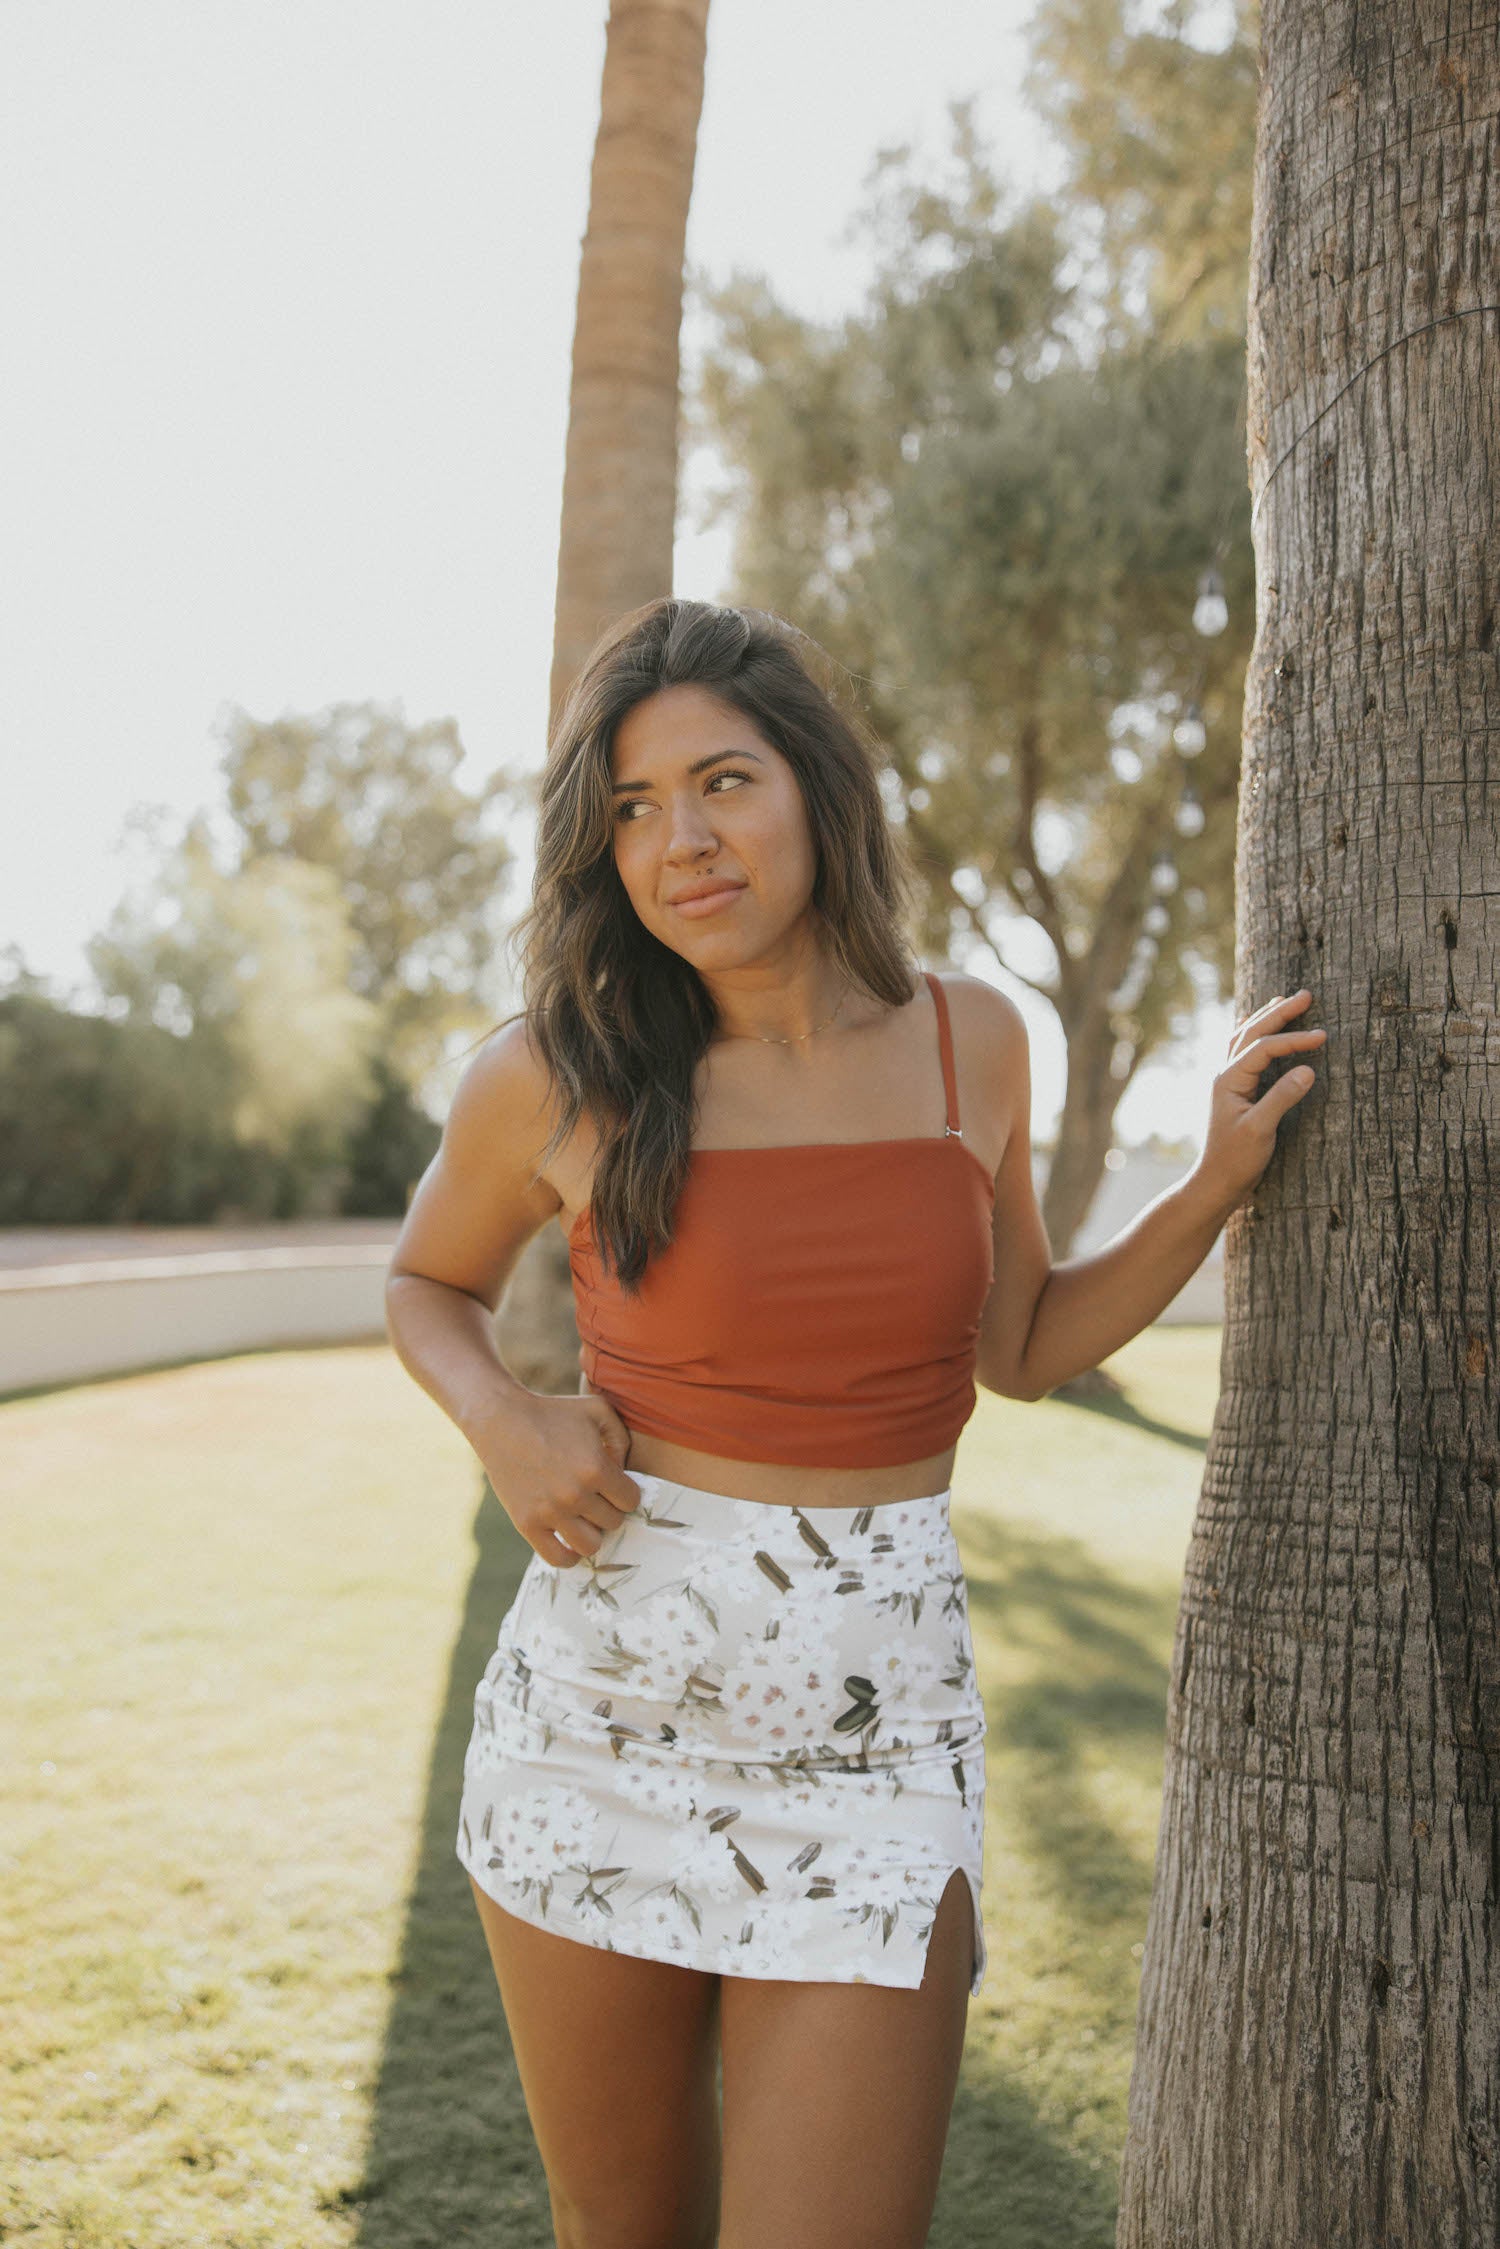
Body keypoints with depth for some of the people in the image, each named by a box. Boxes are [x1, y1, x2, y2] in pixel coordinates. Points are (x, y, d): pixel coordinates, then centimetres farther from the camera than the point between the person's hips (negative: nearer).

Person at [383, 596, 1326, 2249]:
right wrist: (501, 1424, -7)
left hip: (874, 1734, 1)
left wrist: (1221, 1179, 3)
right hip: (602, 1707, 0)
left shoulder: (970, 1041, 0)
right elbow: (427, 1283, 12)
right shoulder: (555, 1076, -7)